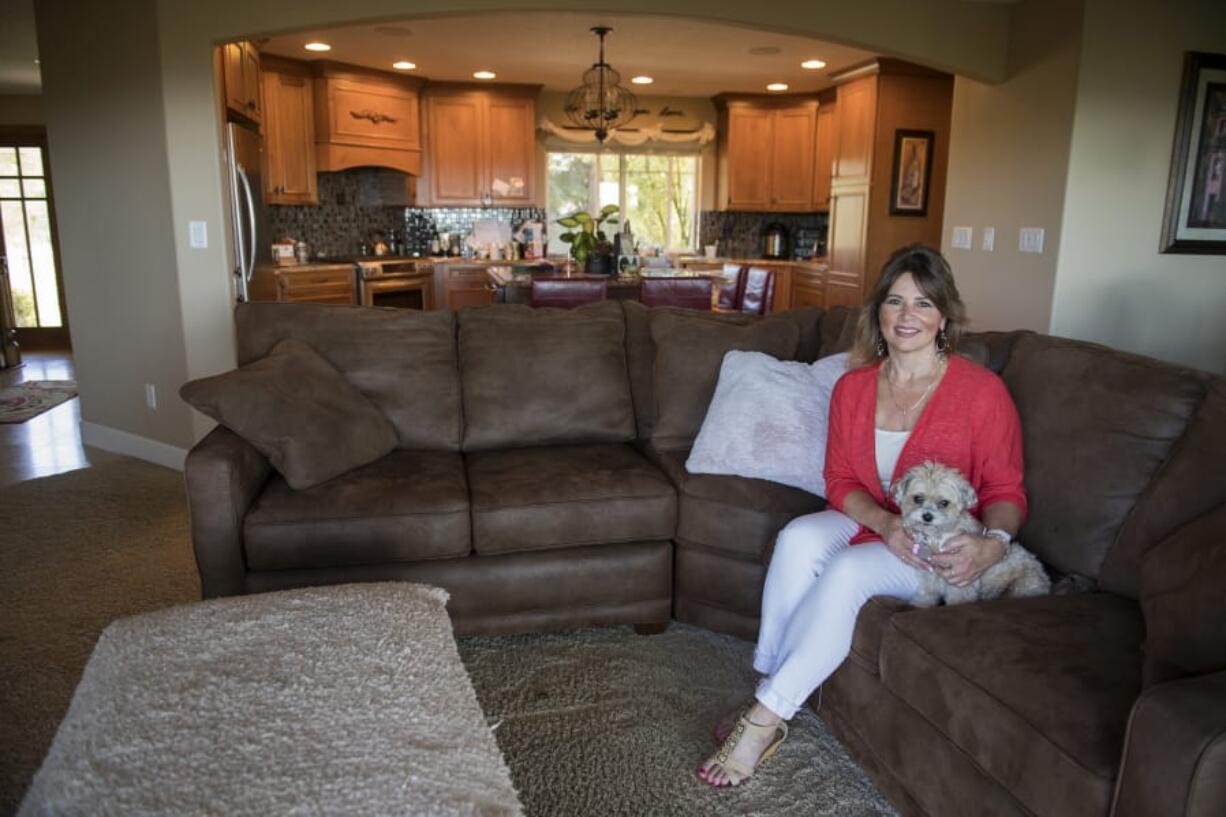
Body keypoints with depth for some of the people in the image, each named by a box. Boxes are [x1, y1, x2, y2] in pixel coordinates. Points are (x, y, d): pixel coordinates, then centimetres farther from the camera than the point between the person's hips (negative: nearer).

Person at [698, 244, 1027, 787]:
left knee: (849, 571, -31)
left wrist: (993, 542, -27)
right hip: (869, 523, 4)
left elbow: (1005, 491, -6)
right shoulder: (852, 387, 0)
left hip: (942, 550, -3)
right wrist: (886, 523, -18)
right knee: (798, 538, -28)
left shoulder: (981, 390, -12)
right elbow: (840, 481, 1)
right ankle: (766, 687, -20)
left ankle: (765, 719, -22)